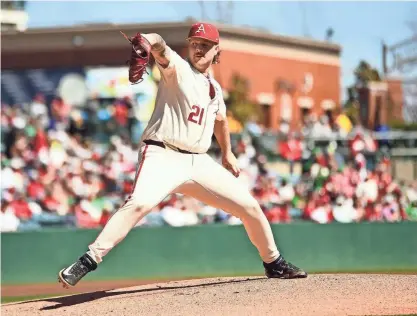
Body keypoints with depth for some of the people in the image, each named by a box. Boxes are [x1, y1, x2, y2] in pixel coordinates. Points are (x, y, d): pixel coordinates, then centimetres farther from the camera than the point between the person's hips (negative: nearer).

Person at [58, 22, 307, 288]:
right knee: (140, 203, -33)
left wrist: (227, 153, 41)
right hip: (162, 156, -6)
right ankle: (87, 262, -35)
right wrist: (149, 42, -50)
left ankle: (274, 264, 27)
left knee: (250, 206, 6)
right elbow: (162, 50, -27)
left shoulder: (214, 88, 16)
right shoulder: (177, 68, -3)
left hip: (199, 162, 6)